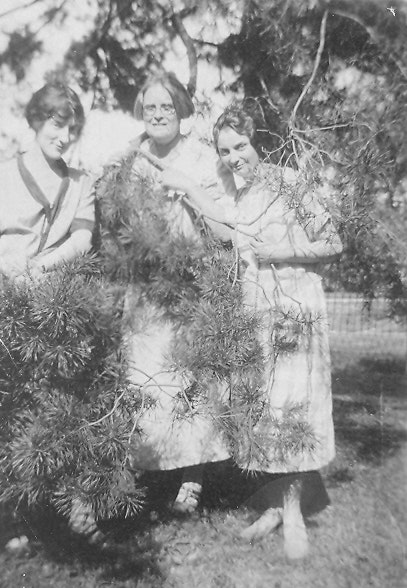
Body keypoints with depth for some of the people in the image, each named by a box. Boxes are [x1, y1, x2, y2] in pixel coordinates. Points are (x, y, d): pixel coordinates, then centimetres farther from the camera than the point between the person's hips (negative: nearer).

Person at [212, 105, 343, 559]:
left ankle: (293, 510, 13)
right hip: (251, 318, 5)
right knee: (261, 409, 6)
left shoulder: (288, 185, -4)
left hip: (296, 312, -5)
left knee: (291, 406, -3)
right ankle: (279, 504, 21)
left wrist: (283, 253, -13)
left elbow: (333, 245, -4)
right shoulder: (228, 206, 11)